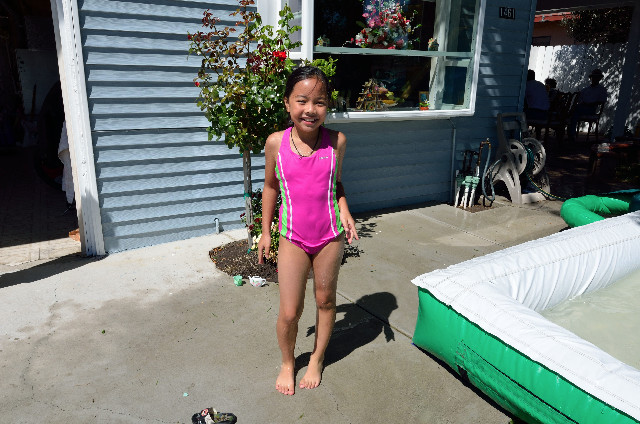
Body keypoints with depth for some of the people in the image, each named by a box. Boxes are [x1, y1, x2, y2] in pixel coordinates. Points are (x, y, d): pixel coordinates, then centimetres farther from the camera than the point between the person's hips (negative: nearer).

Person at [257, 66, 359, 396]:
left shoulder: (336, 141, -8)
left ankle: (316, 360, 41)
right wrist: (265, 231, 6)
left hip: (330, 236, 1)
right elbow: (270, 186, 5)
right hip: (293, 238, -1)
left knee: (325, 299, 16)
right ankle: (287, 362, 34)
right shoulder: (276, 143, -9)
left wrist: (344, 212, -9)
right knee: (289, 312, 3)